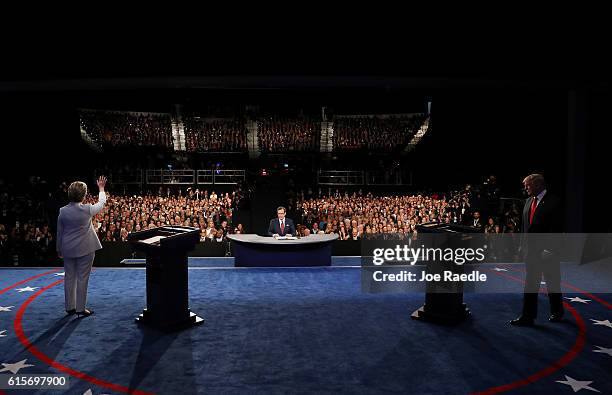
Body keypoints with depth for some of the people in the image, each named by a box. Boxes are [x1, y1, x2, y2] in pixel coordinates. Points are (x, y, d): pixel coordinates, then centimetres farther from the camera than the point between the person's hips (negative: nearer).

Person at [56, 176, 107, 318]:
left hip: (68, 249, 4)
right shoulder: (87, 210, -15)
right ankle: (80, 308, 8)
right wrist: (101, 188, 21)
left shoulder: (62, 211, -5)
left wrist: (59, 249, 16)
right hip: (85, 249, -4)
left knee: (69, 277, 14)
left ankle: (70, 307, 23)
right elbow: (101, 203, 6)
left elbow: (59, 232, 4)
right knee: (82, 278, 3)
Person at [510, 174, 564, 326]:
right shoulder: (529, 201, 10)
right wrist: (523, 245, 10)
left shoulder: (552, 202, -11)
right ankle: (528, 317, 16)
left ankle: (557, 313, 23)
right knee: (530, 284, 8)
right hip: (531, 249, 7)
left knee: (552, 283, 8)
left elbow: (555, 227, -16)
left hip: (547, 250, -6)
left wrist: (549, 248, -20)